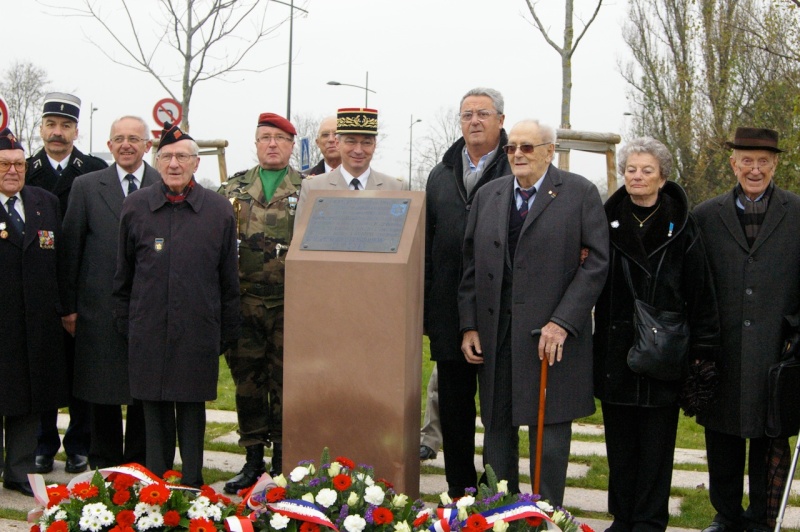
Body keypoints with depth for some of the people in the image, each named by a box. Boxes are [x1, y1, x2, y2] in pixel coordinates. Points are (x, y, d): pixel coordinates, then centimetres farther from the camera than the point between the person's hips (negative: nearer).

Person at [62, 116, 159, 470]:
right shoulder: (86, 186, 7)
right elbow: (70, 248, 5)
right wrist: (69, 305, 1)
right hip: (100, 309, 1)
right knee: (102, 390, 8)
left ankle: (138, 466, 19)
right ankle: (104, 465, 21)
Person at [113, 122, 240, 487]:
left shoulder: (219, 210, 2)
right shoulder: (135, 206, 5)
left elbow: (228, 279, 5)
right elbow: (123, 272, 10)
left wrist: (227, 332, 4)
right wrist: (124, 324, 8)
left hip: (198, 331, -1)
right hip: (149, 330, 1)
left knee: (192, 409, 6)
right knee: (155, 410, 7)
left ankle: (192, 485, 17)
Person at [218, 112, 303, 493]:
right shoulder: (234, 189, 11)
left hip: (290, 307, -3)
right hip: (243, 304, 3)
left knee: (285, 385, 3)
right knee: (247, 383, 8)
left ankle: (282, 462, 13)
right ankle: (253, 459, 19)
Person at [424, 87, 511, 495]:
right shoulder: (441, 175, 14)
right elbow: (427, 244, 15)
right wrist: (424, 306, 10)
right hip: (449, 308, 5)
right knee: (454, 404, 11)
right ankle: (459, 488, 23)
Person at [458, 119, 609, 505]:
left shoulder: (580, 193, -1)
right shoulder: (487, 195, 11)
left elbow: (597, 262, -7)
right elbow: (471, 265, 12)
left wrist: (562, 322, -15)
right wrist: (469, 326, 4)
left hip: (552, 333, -4)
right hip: (495, 333, 4)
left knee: (550, 431, 1)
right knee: (497, 428, 10)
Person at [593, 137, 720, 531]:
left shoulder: (681, 228, -1)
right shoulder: (607, 220, 4)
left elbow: (700, 291, -1)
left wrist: (703, 347, -4)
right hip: (615, 348, 2)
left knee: (656, 443, 5)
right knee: (620, 442, 9)